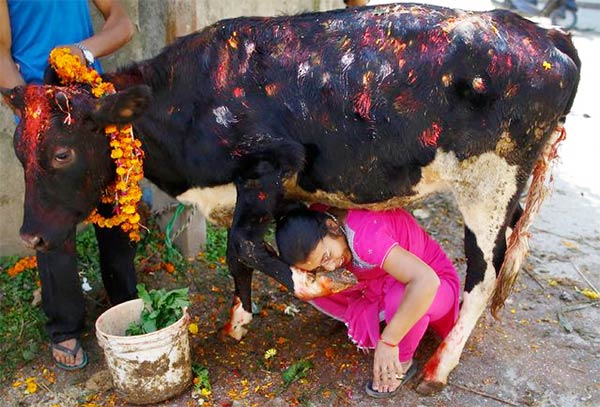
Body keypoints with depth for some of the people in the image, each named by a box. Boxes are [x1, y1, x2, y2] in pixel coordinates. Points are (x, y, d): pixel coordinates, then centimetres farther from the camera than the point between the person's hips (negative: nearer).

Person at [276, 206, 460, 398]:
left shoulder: (366, 235, -37)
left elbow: (426, 281, -46)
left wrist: (387, 341, -40)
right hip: (381, 286, 6)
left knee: (400, 297, -41)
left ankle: (402, 363, -10)